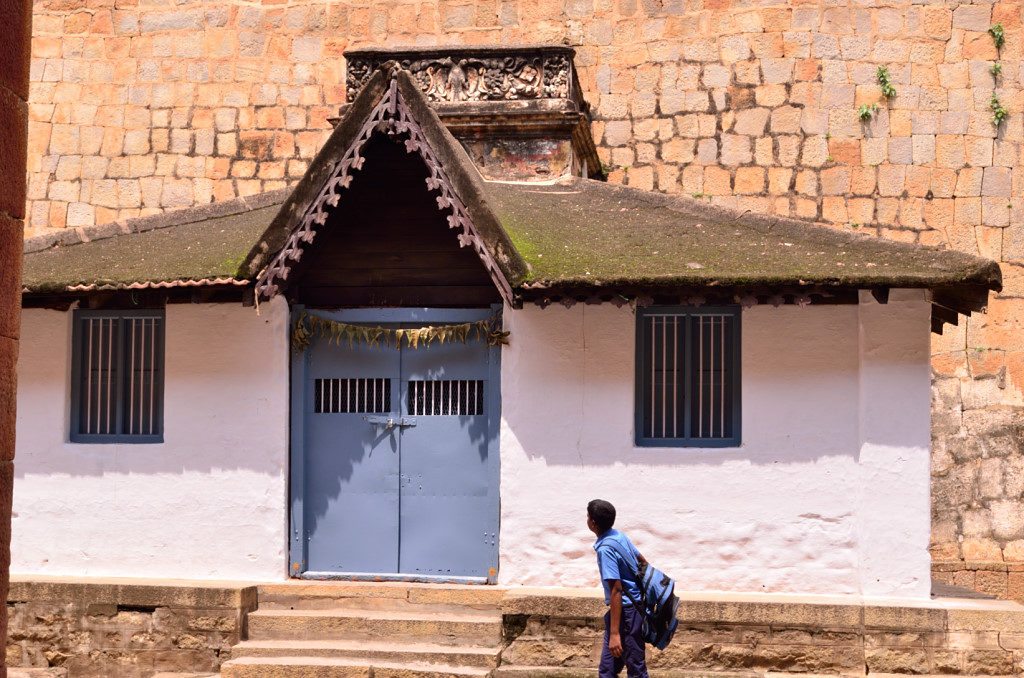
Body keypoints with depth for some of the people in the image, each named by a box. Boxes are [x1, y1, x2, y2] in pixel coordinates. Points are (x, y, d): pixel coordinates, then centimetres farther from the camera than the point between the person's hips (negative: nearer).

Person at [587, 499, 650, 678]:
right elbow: (643, 563, 17)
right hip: (634, 605, 10)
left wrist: (615, 633, -27)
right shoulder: (619, 535, 6)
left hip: (626, 610, -10)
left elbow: (616, 591, -26)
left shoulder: (605, 549, -22)